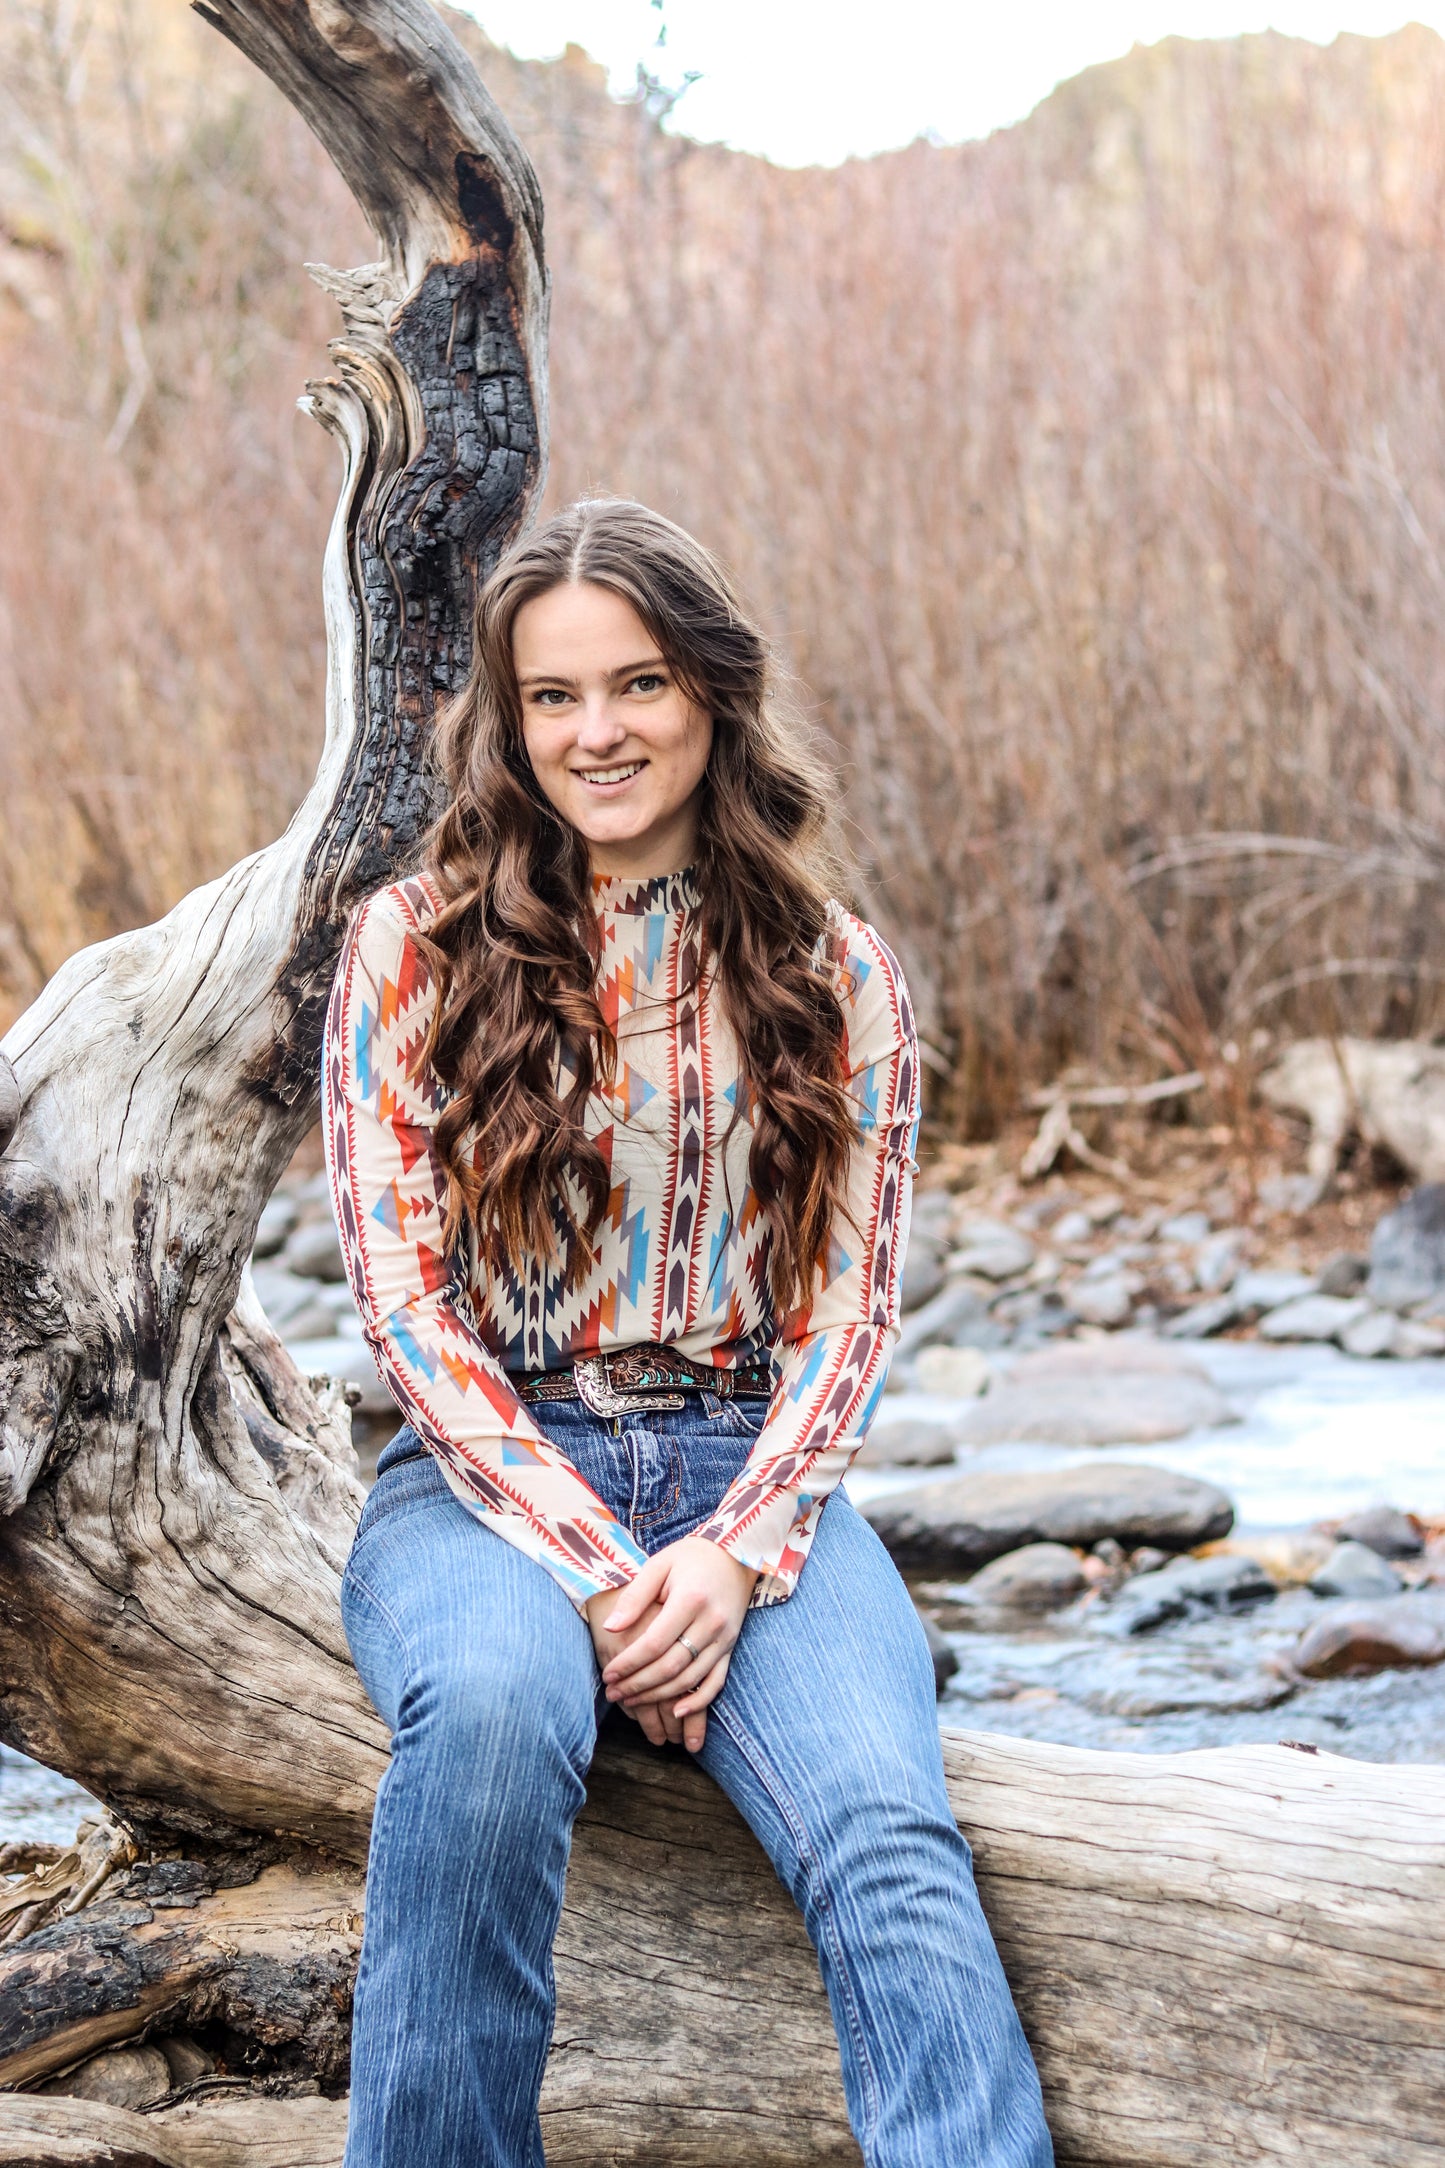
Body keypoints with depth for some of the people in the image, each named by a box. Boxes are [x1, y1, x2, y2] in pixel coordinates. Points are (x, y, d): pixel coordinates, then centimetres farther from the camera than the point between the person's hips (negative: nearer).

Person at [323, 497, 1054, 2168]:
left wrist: (735, 1557, -12)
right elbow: (401, 1290, -1)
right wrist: (588, 1565, -13)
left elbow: (849, 1309, 7)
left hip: (753, 1479, 1)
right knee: (496, 1704, -37)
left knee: (888, 1842, -29)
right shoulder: (416, 947, 7)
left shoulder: (836, 979, 11)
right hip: (490, 1476, -1)